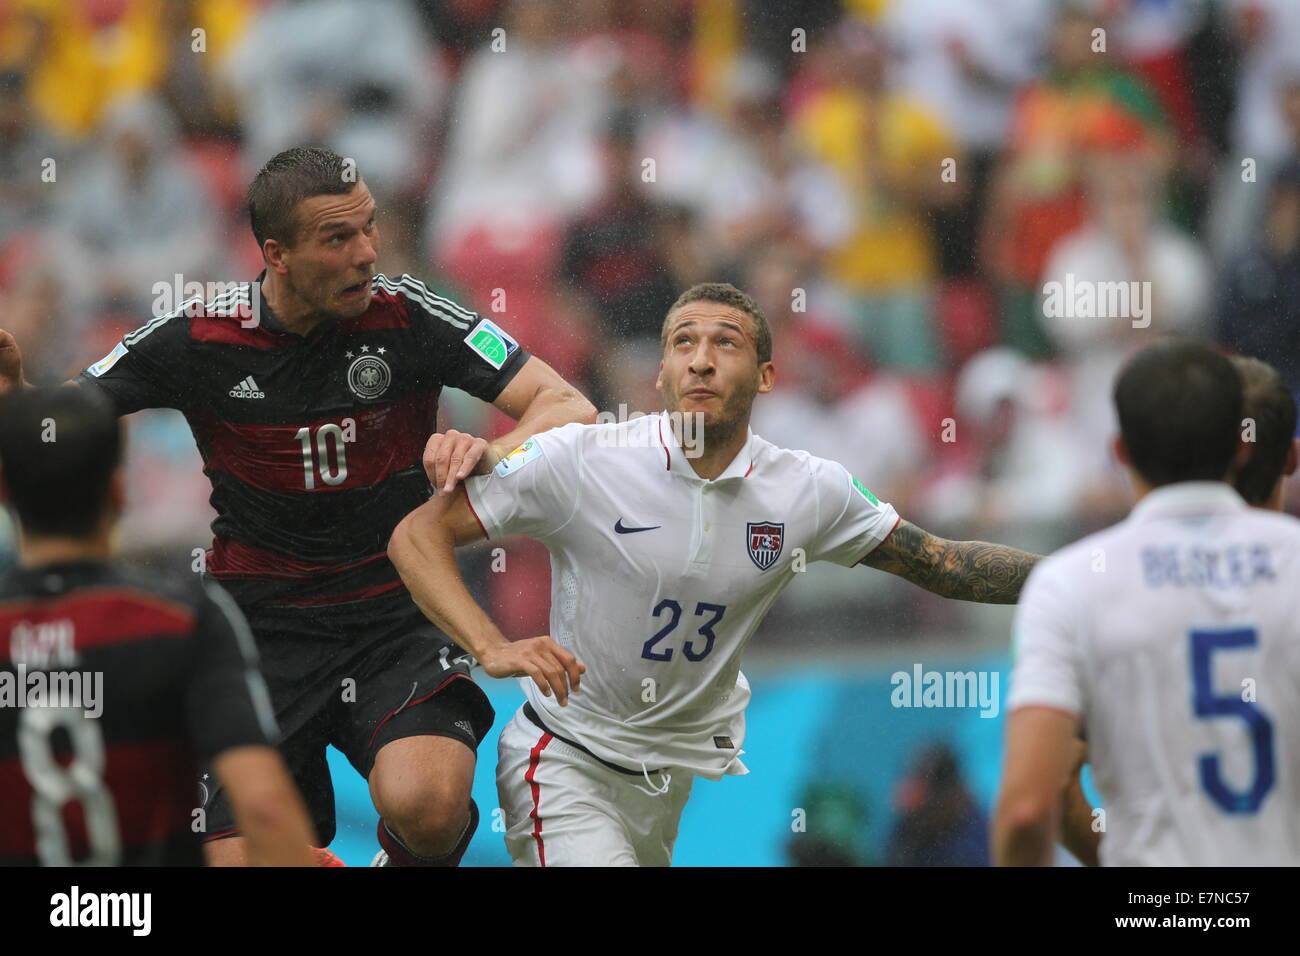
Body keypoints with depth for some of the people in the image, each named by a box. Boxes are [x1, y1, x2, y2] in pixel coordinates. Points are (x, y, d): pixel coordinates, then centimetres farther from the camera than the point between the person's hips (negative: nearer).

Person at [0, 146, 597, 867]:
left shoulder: (407, 315, -8)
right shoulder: (196, 340, -6)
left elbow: (567, 406, -9)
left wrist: (491, 452, -30)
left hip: (397, 620, -1)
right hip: (263, 632, 2)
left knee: (425, 807, -30)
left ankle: (414, 863, 8)